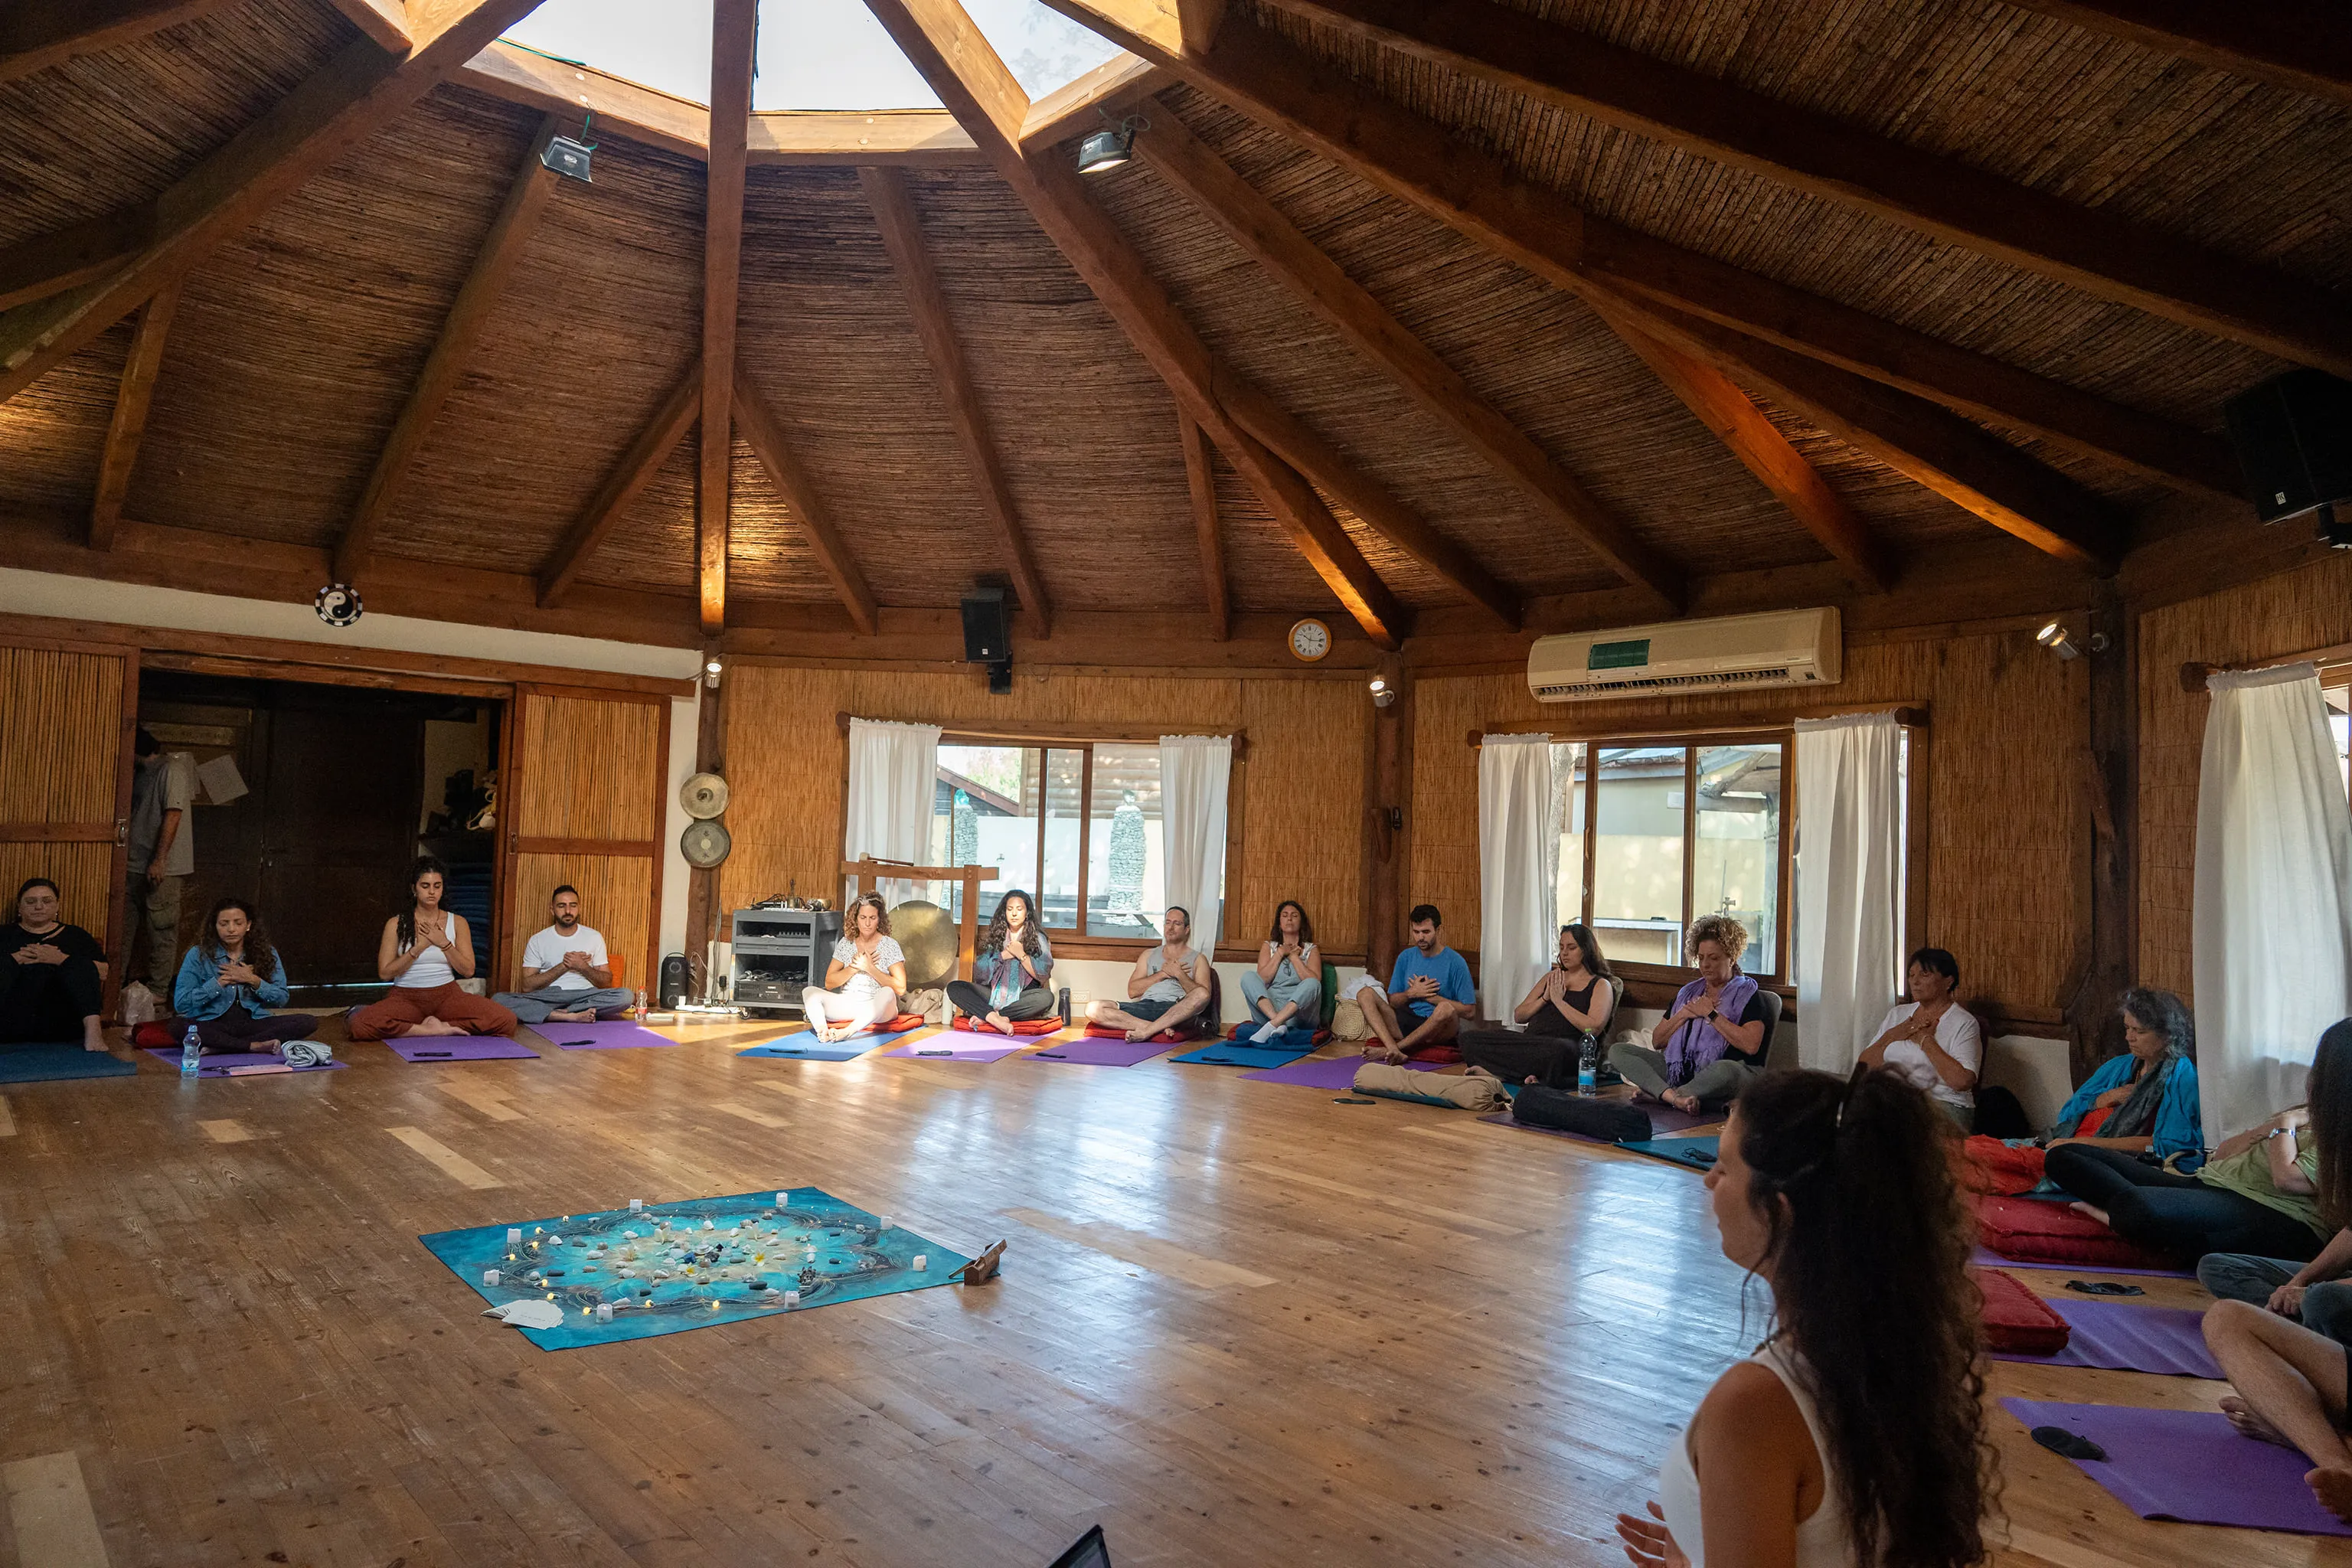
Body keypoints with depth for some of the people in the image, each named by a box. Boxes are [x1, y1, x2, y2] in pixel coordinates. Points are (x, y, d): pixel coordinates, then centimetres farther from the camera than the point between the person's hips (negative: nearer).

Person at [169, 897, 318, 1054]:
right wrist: (220, 982, -9)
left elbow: (281, 999, 5)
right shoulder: (198, 955, 2)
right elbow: (181, 1004, -5)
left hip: (253, 1023, 2)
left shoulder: (266, 953, 7)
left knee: (308, 1022, -24)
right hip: (213, 1025, -2)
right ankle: (255, 1045, -29)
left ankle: (218, 1045, -26)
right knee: (178, 1026, -35)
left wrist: (254, 981, -9)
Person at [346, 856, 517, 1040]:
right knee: (359, 1025, -34)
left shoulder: (457, 922, 8)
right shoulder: (396, 924, 4)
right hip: (406, 996, 0)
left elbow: (468, 970, 2)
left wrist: (443, 943, -9)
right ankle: (438, 1030, -22)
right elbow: (385, 973, -2)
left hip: (447, 994, 1)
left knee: (507, 1021, -26)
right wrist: (419, 947, -11)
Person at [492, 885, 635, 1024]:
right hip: (548, 998, 0)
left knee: (626, 995, -29)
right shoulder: (537, 940, 8)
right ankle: (570, 1016, -36)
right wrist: (563, 966, -9)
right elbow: (527, 987, 0)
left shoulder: (594, 937, 10)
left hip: (584, 996, 0)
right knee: (499, 999, -28)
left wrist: (583, 967, -9)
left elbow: (606, 982, 9)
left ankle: (555, 1014, -27)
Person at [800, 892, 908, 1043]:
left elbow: (900, 988, -10)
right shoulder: (846, 944, 10)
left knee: (887, 993, -37)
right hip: (847, 1006, 4)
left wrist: (870, 968, -14)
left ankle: (847, 1031, -54)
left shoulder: (889, 945, 0)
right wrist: (855, 967, -9)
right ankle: (822, 1030, -46)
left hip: (875, 1008, -4)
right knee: (809, 991, -17)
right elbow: (829, 983, 5)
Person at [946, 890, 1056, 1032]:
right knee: (954, 987, -18)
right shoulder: (997, 936, 13)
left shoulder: (1037, 937, 5)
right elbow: (979, 974, 5)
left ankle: (984, 1015, -31)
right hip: (995, 994, 3)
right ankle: (995, 1018, -39)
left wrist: (1021, 955, -11)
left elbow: (1044, 975, -5)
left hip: (1023, 998, -3)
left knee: (1046, 997, -36)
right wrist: (1002, 956, -6)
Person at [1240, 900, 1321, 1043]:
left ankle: (1271, 1026, -43)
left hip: (1300, 1011, -1)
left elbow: (1315, 981, -4)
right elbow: (1262, 979, 2)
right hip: (1268, 1009, 1)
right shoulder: (1269, 946, 19)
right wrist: (1280, 954, 1)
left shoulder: (1311, 949, 16)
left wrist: (1293, 956, 0)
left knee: (1312, 984, -31)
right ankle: (1278, 1024, -41)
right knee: (1248, 977, -21)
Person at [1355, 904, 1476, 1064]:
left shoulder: (1455, 962, -3)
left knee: (1446, 1009, -39)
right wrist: (1412, 993, -8)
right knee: (1365, 993, -14)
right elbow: (1392, 1001, 13)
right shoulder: (1406, 957, 10)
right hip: (1407, 1023, 5)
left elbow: (1470, 1012, -6)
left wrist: (1431, 997, -9)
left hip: (1438, 1029, -4)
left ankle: (1387, 1050, -32)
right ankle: (1393, 1050, -38)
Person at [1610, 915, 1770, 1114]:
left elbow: (1751, 1045, -14)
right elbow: (1657, 1041, 16)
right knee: (1618, 1050, -10)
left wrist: (1711, 1014, -7)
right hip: (1680, 1068, 6)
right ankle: (1673, 1096, -34)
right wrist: (1685, 1014, 2)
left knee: (1726, 1070, -43)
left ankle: (1655, 1092, -22)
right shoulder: (1689, 992, 22)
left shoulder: (1748, 993, 5)